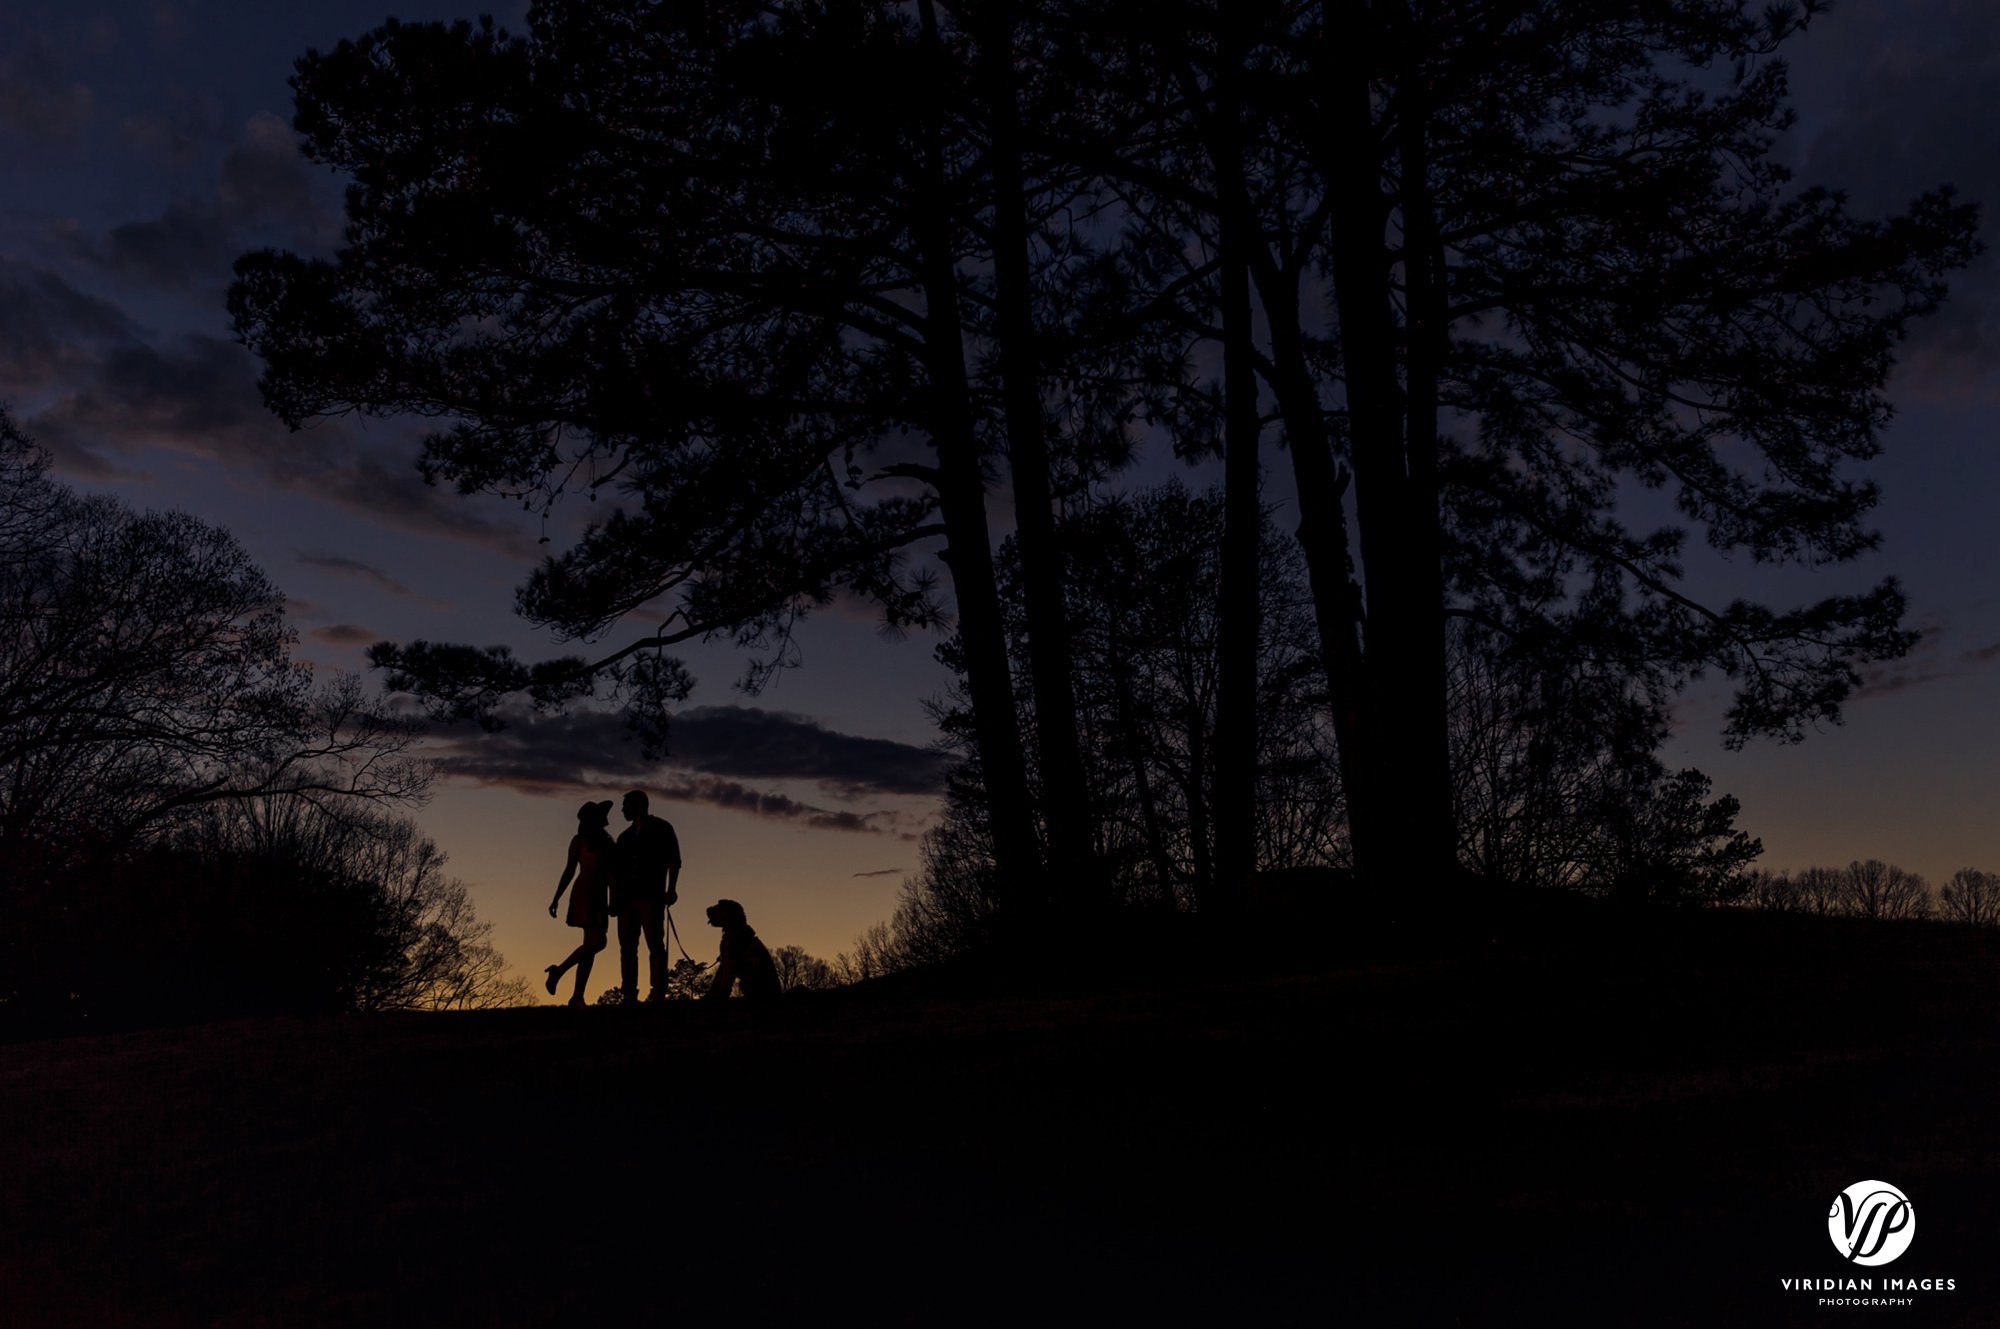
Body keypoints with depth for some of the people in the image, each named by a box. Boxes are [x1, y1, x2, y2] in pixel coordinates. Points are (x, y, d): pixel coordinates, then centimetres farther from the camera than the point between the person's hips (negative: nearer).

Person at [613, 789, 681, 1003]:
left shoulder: (661, 828, 6)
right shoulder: (625, 837, 22)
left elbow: (674, 860, -1)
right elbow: (618, 870, 20)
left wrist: (671, 888, -13)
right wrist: (615, 899, 9)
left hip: (651, 895, -6)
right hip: (627, 897, 6)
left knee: (655, 945, -11)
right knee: (627, 948, -1)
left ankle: (659, 996, -16)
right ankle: (629, 997, -1)